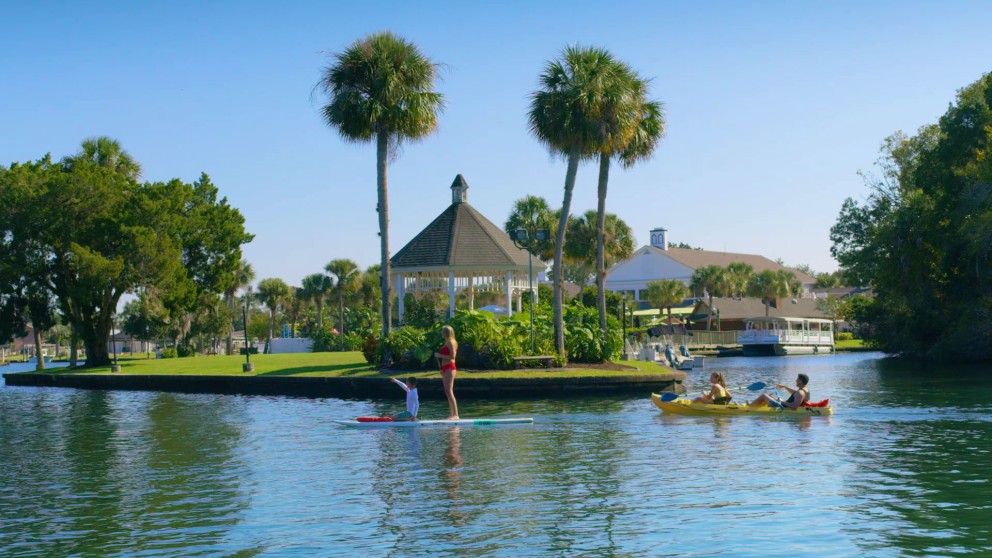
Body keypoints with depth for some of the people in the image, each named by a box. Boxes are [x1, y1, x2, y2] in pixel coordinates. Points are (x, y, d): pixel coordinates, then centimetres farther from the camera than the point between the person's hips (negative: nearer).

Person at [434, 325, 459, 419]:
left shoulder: (450, 342, -9)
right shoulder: (447, 342, 18)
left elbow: (452, 356, -17)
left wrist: (440, 355, -14)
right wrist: (439, 356, 11)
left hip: (449, 367, -10)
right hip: (445, 368, 10)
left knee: (448, 391, -16)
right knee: (448, 392, 9)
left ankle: (455, 415, -19)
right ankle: (452, 414, 10)